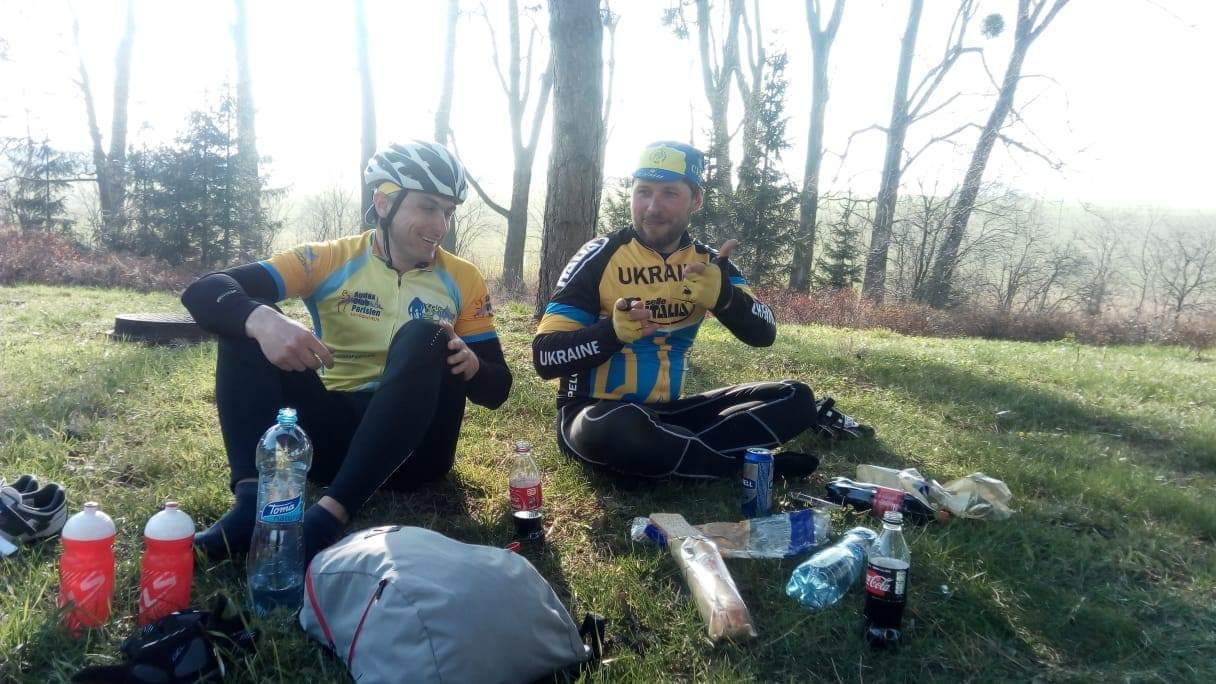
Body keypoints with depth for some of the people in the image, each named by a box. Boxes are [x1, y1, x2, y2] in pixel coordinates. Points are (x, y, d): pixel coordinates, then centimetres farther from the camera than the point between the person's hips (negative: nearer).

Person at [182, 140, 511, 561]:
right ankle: (254, 501, -31)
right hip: (333, 432, 1)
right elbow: (204, 292, -9)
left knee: (423, 337, -28)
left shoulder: (463, 280, 3)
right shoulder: (328, 260, 0)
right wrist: (261, 320, -33)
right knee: (248, 321, -15)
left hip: (413, 445, -1)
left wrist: (471, 365, -23)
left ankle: (331, 513, -37)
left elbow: (497, 388, 2)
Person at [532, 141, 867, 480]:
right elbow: (544, 356, -14)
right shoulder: (600, 257, -10)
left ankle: (674, 452, -20)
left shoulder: (706, 261, 4)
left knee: (795, 398, -4)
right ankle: (746, 463, -17)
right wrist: (613, 331, -32)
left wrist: (722, 295, -27)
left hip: (666, 413, 5)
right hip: (596, 413, -4)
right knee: (615, 429, -41)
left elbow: (764, 333, -6)